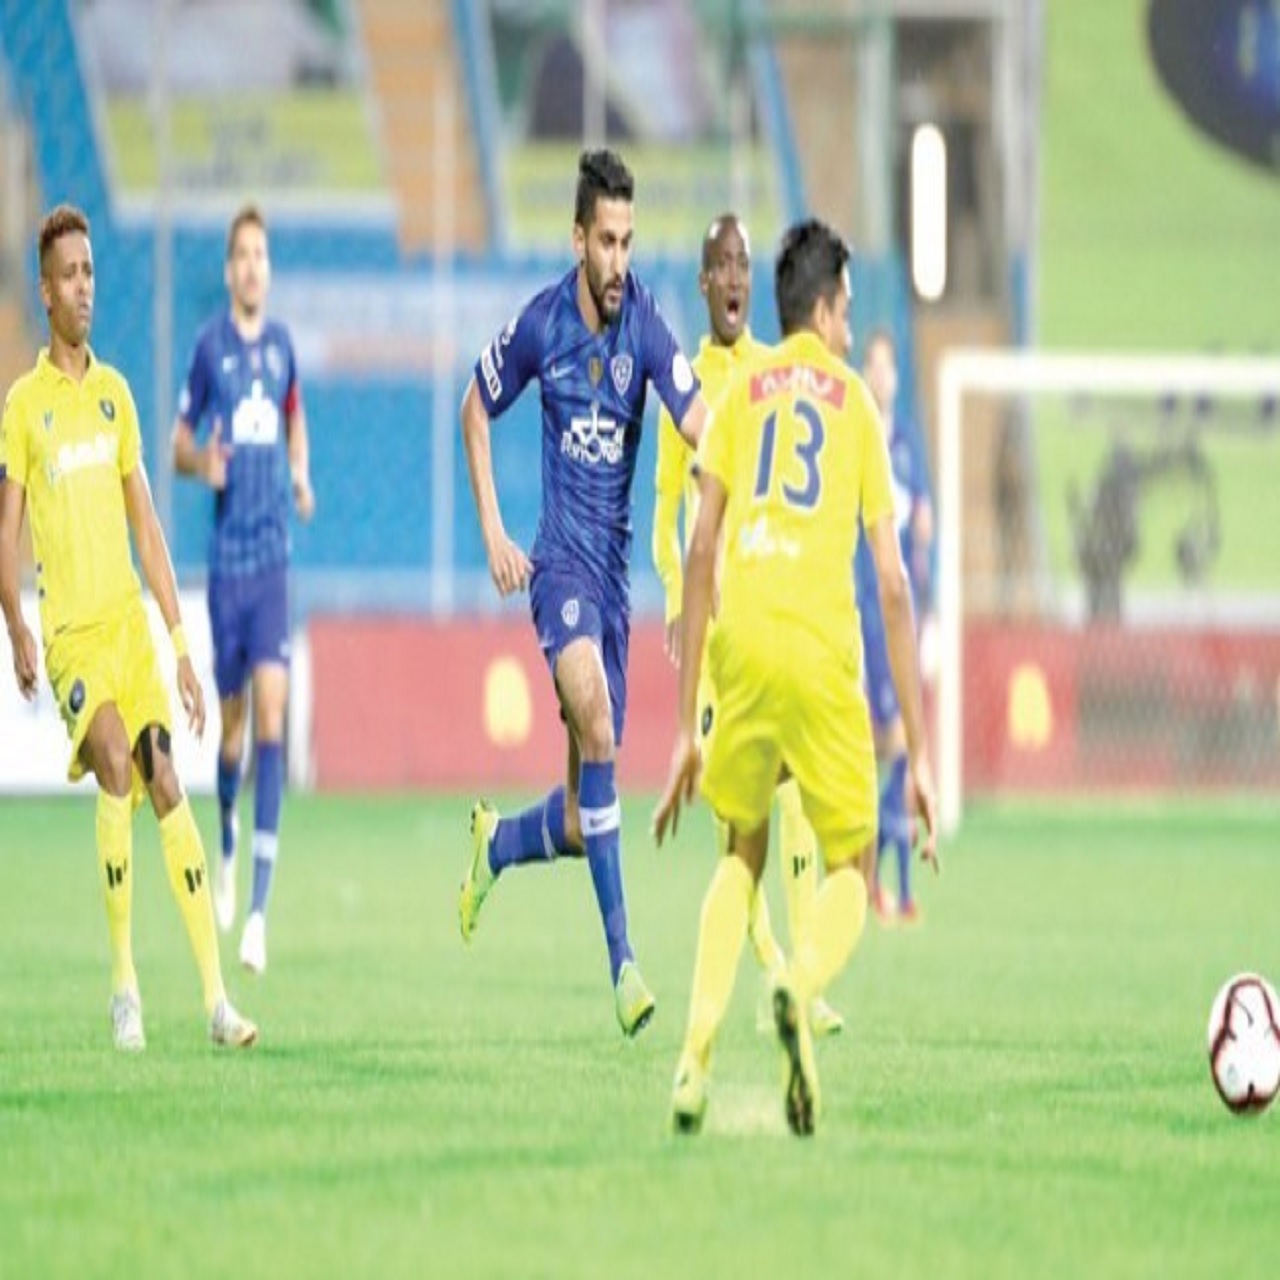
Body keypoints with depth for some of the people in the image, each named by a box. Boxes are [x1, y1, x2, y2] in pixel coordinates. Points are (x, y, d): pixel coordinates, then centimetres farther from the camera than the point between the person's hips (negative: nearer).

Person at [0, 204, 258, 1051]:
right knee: (115, 763, -24)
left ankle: (216, 997, -6)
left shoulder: (115, 392, 13)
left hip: (130, 616, 4)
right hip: (69, 627, -4)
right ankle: (124, 982, -16)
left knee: (166, 781, -5)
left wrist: (181, 643, 13)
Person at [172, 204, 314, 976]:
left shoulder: (283, 346, 7)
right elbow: (179, 445, 5)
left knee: (272, 714, -11)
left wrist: (302, 475, 8)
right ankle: (229, 845, 40)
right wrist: (202, 462, -18)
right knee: (232, 717, 7)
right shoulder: (211, 347, -1)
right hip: (228, 555, -1)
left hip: (275, 554, 1)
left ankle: (260, 909, -16)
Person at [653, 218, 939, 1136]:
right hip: (821, 648, -2)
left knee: (743, 854, 20)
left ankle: (697, 1052, 2)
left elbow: (701, 557, 12)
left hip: (741, 646, 2)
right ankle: (803, 986, -22)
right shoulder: (858, 404, 13)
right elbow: (893, 585, 8)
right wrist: (920, 757, 10)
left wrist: (687, 728, 16)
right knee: (850, 868, 11)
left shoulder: (740, 395, 17)